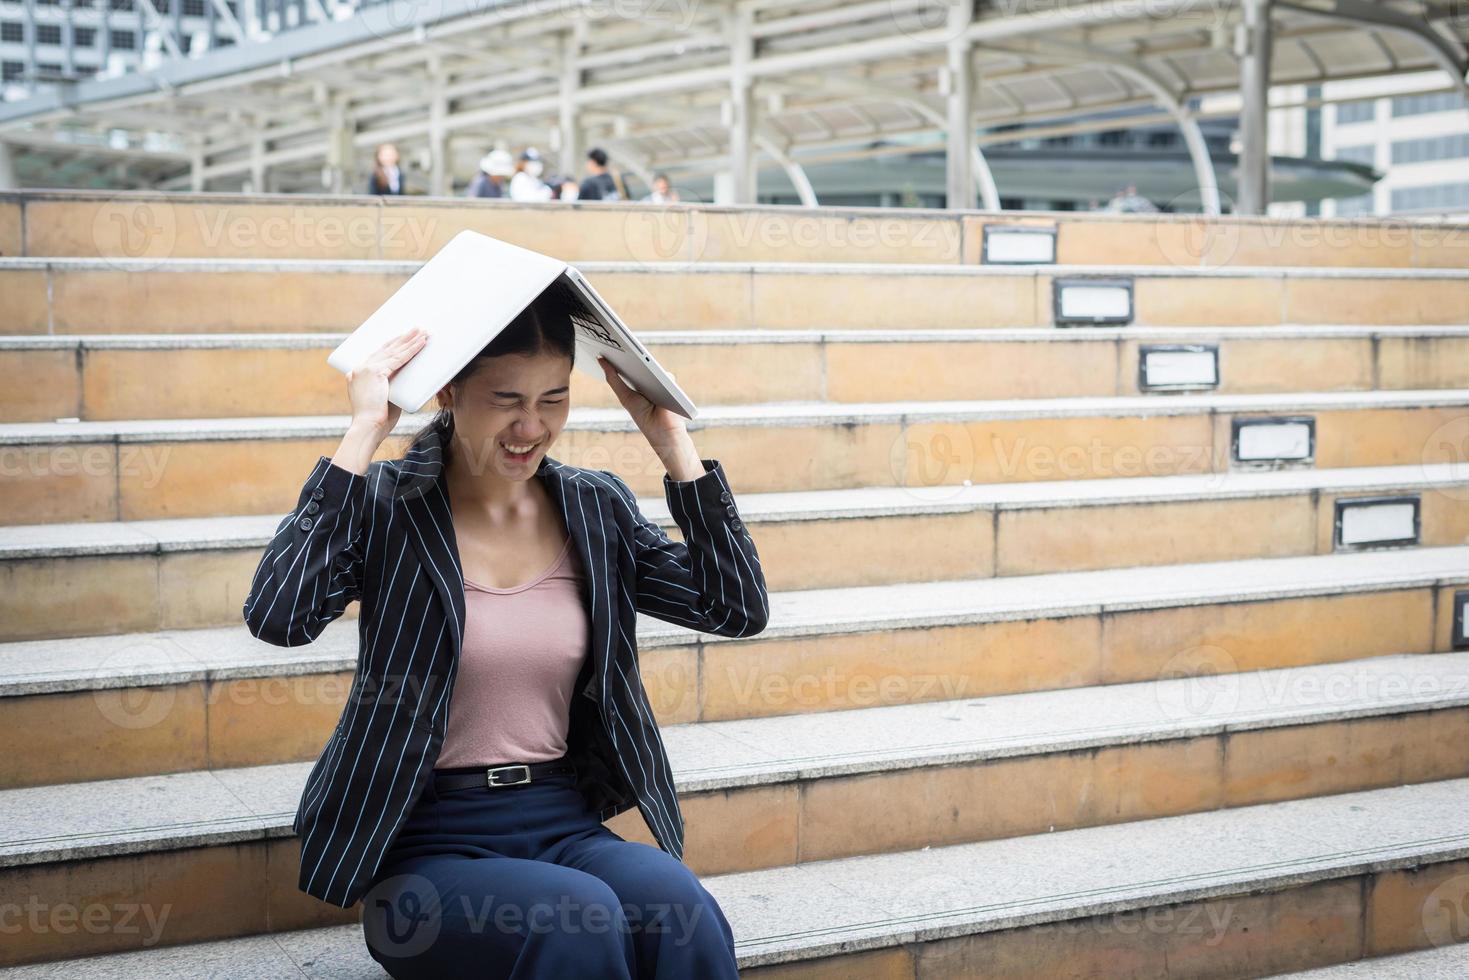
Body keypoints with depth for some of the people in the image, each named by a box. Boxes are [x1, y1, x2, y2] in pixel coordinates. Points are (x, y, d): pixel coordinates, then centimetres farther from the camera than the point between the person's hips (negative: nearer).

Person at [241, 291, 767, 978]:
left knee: (679, 907, -29)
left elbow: (740, 609, 2)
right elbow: (276, 617, -22)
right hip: (428, 844, -3)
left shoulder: (597, 508, 9)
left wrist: (672, 441, -2)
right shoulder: (386, 506, -4)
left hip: (566, 827, 4)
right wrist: (363, 434, -19)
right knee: (580, 922, -33)